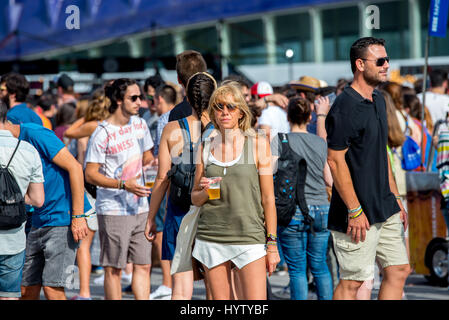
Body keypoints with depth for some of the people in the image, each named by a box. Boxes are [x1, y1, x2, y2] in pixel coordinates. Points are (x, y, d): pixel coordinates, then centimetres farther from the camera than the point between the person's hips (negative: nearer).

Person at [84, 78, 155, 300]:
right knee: (114, 269, -1)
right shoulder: (103, 133, -11)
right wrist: (124, 185, -22)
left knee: (143, 265, 4)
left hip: (140, 208, 6)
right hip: (113, 210, -6)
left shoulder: (140, 125, 10)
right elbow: (90, 174, -13)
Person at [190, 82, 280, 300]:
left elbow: (268, 199, 1)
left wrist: (272, 244, -2)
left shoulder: (258, 144, 0)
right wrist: (206, 192, -7)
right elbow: (194, 198, 16)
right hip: (211, 238, 3)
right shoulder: (206, 147, 8)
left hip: (249, 236, -3)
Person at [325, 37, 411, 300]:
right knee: (352, 281, -4)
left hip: (385, 209, 9)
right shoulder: (345, 107, -16)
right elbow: (335, 160, -18)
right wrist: (354, 211, -19)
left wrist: (395, 197, 19)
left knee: (399, 270, 9)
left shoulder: (378, 100, 13)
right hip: (359, 214, -9)